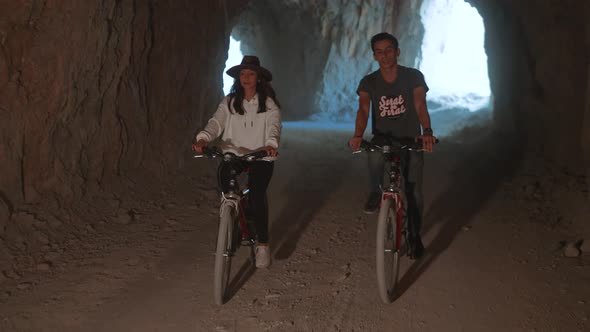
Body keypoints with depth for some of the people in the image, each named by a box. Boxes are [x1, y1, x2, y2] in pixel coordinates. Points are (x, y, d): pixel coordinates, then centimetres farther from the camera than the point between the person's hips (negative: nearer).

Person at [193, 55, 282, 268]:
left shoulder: (269, 103, 1)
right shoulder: (230, 102, 8)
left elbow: (274, 126, -14)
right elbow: (216, 122, -6)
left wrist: (271, 144, -36)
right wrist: (203, 139, -26)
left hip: (260, 156, -2)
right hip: (234, 153, 2)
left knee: (256, 194, -20)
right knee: (223, 173, -29)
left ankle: (263, 245, -6)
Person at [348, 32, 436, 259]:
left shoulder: (414, 77, -9)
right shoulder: (368, 82, -4)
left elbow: (420, 106, -21)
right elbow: (363, 109, -18)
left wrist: (427, 131, -40)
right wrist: (358, 135, -38)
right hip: (383, 137, 2)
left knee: (414, 193, -2)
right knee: (375, 153, -31)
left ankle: (415, 234, 20)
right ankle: (375, 192, -1)